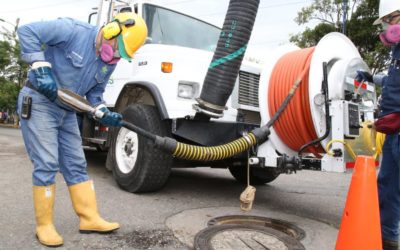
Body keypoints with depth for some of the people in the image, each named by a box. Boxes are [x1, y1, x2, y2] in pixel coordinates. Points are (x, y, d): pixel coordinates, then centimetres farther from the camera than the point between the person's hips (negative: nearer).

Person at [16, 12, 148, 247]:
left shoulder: (110, 62, 4)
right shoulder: (73, 30, -17)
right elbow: (28, 31, -18)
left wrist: (104, 114, -8)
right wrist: (41, 68, -25)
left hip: (67, 111, 7)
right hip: (38, 103, -7)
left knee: (76, 165, 6)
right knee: (46, 165, -9)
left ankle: (90, 218, 13)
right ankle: (44, 225, 5)